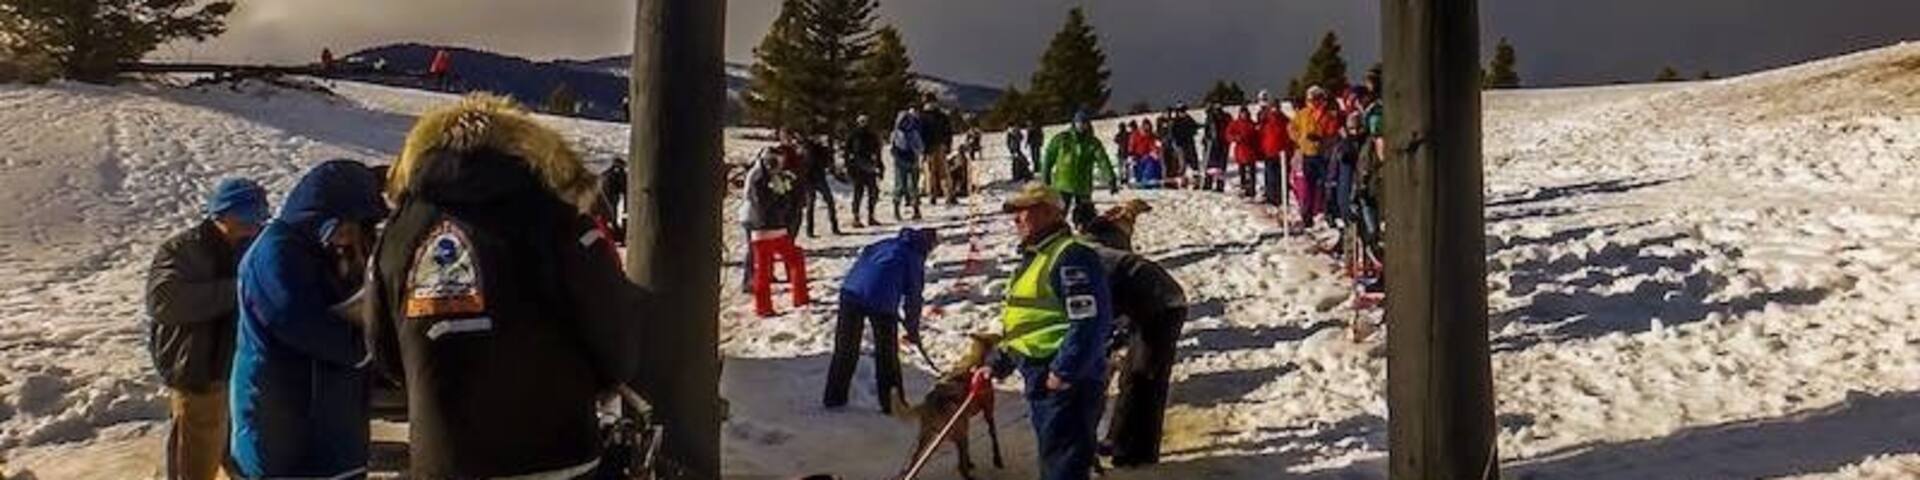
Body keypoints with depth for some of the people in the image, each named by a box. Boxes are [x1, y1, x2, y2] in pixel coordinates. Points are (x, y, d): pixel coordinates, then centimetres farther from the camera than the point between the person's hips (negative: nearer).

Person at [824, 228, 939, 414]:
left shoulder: (886, 244, 27)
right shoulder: (915, 259, 13)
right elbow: (913, 298, 12)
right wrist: (913, 330, 24)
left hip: (851, 291, 4)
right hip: (881, 300, -4)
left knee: (845, 348, 16)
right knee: (887, 353, 11)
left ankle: (833, 397, 23)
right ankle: (892, 404, 17)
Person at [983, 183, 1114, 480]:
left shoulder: (1071, 256, -18)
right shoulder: (1035, 256, 16)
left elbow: (1089, 322, -25)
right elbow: (1022, 322, 24)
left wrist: (1064, 372, -25)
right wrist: (999, 363, 21)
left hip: (1067, 381, -11)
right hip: (1041, 378, 11)